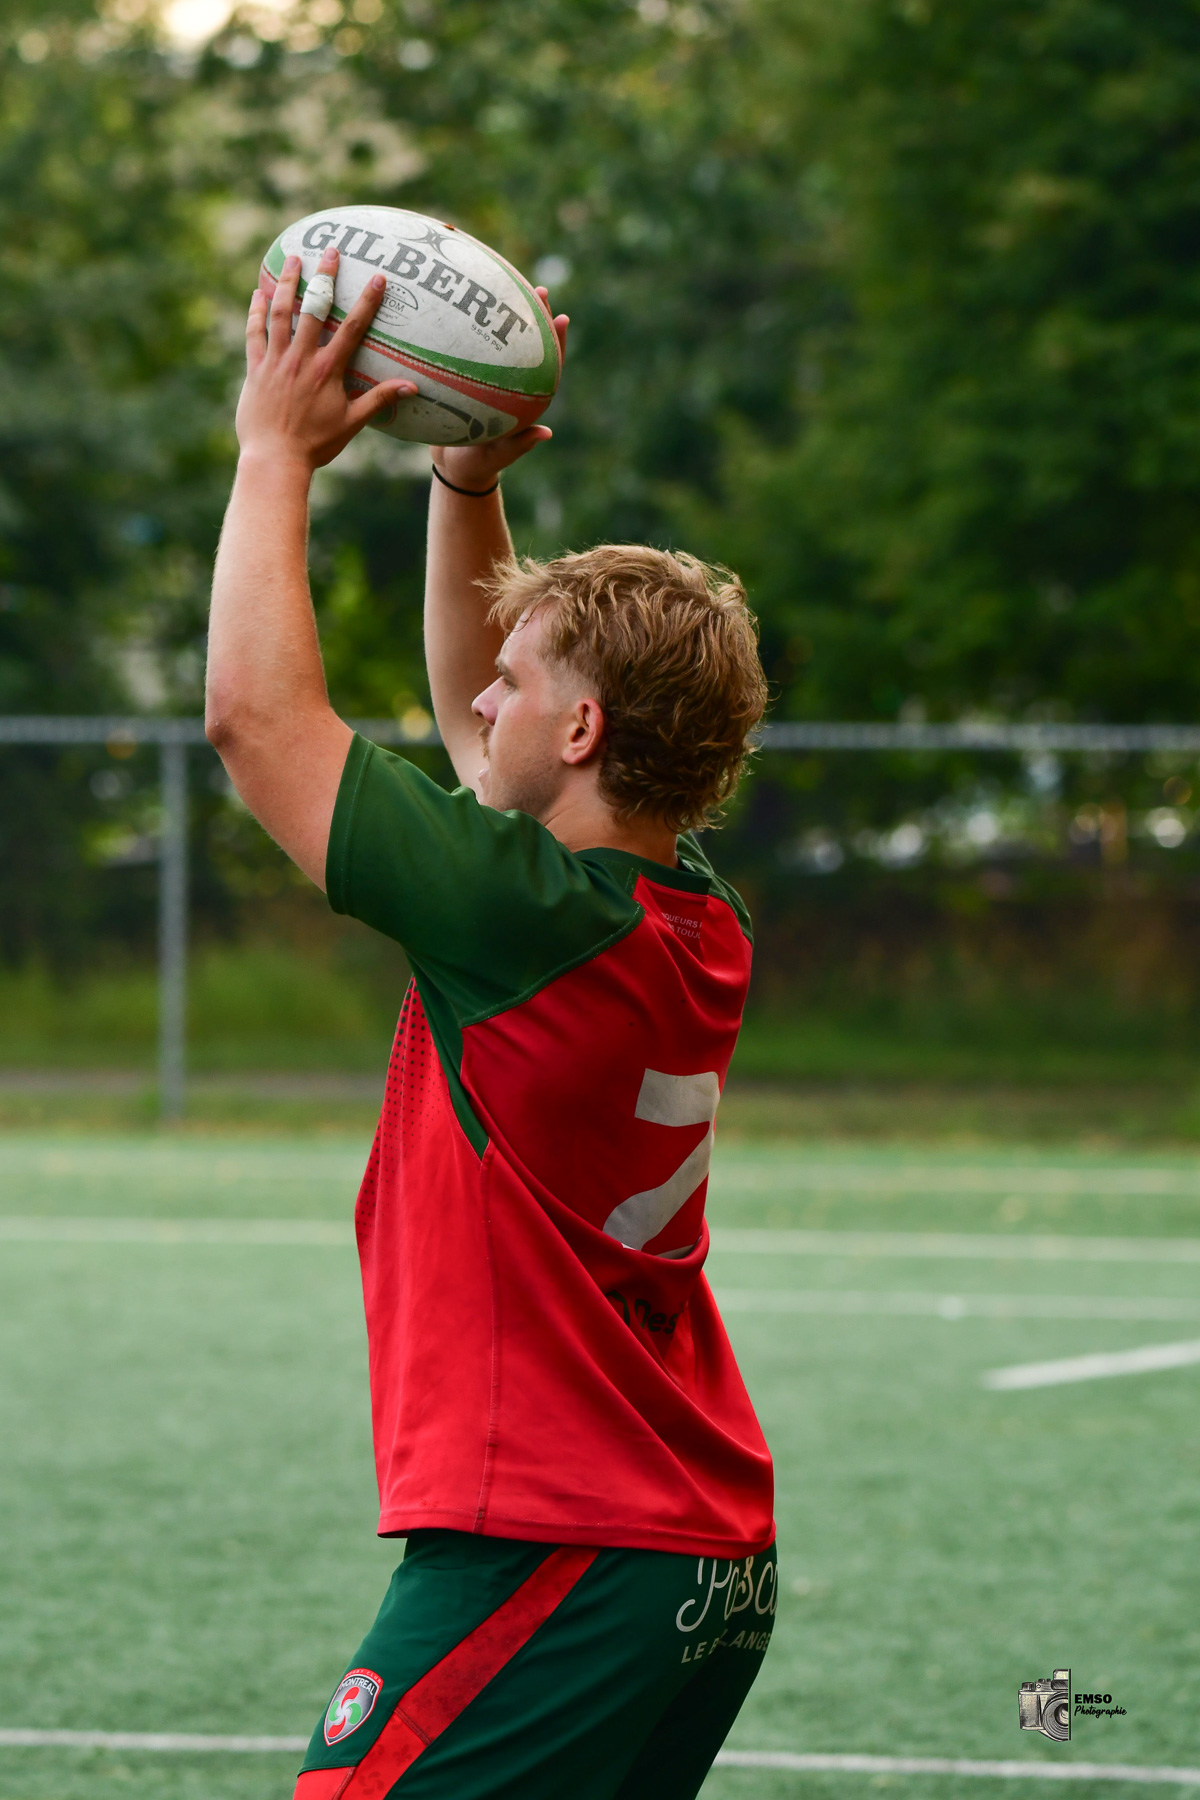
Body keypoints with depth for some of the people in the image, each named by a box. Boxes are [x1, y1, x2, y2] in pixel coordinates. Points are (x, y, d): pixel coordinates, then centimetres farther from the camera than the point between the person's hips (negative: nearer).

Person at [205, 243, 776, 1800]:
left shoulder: (532, 918, -18)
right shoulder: (696, 928, 7)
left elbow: (254, 711, -11)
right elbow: (474, 728, 25)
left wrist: (279, 448, -1)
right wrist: (469, 484, 18)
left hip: (546, 1560, -9)